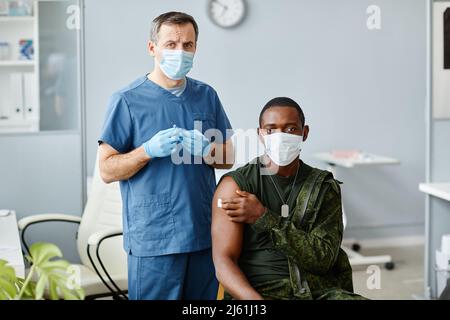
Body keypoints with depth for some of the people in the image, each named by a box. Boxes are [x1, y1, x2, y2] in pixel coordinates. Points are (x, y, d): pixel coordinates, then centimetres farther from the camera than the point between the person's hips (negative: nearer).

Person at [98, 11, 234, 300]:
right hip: (153, 237, -4)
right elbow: (107, 171, -5)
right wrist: (149, 150, -20)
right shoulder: (128, 100, -4)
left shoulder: (207, 96, 9)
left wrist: (206, 152, -8)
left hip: (205, 232, 4)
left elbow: (228, 157, 14)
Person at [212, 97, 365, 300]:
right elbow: (223, 262, -7)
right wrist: (255, 300, -26)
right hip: (261, 291, -3)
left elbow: (324, 258, -3)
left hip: (319, 290, 3)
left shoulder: (325, 187, 10)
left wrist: (263, 218, -10)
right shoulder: (236, 185, 1)